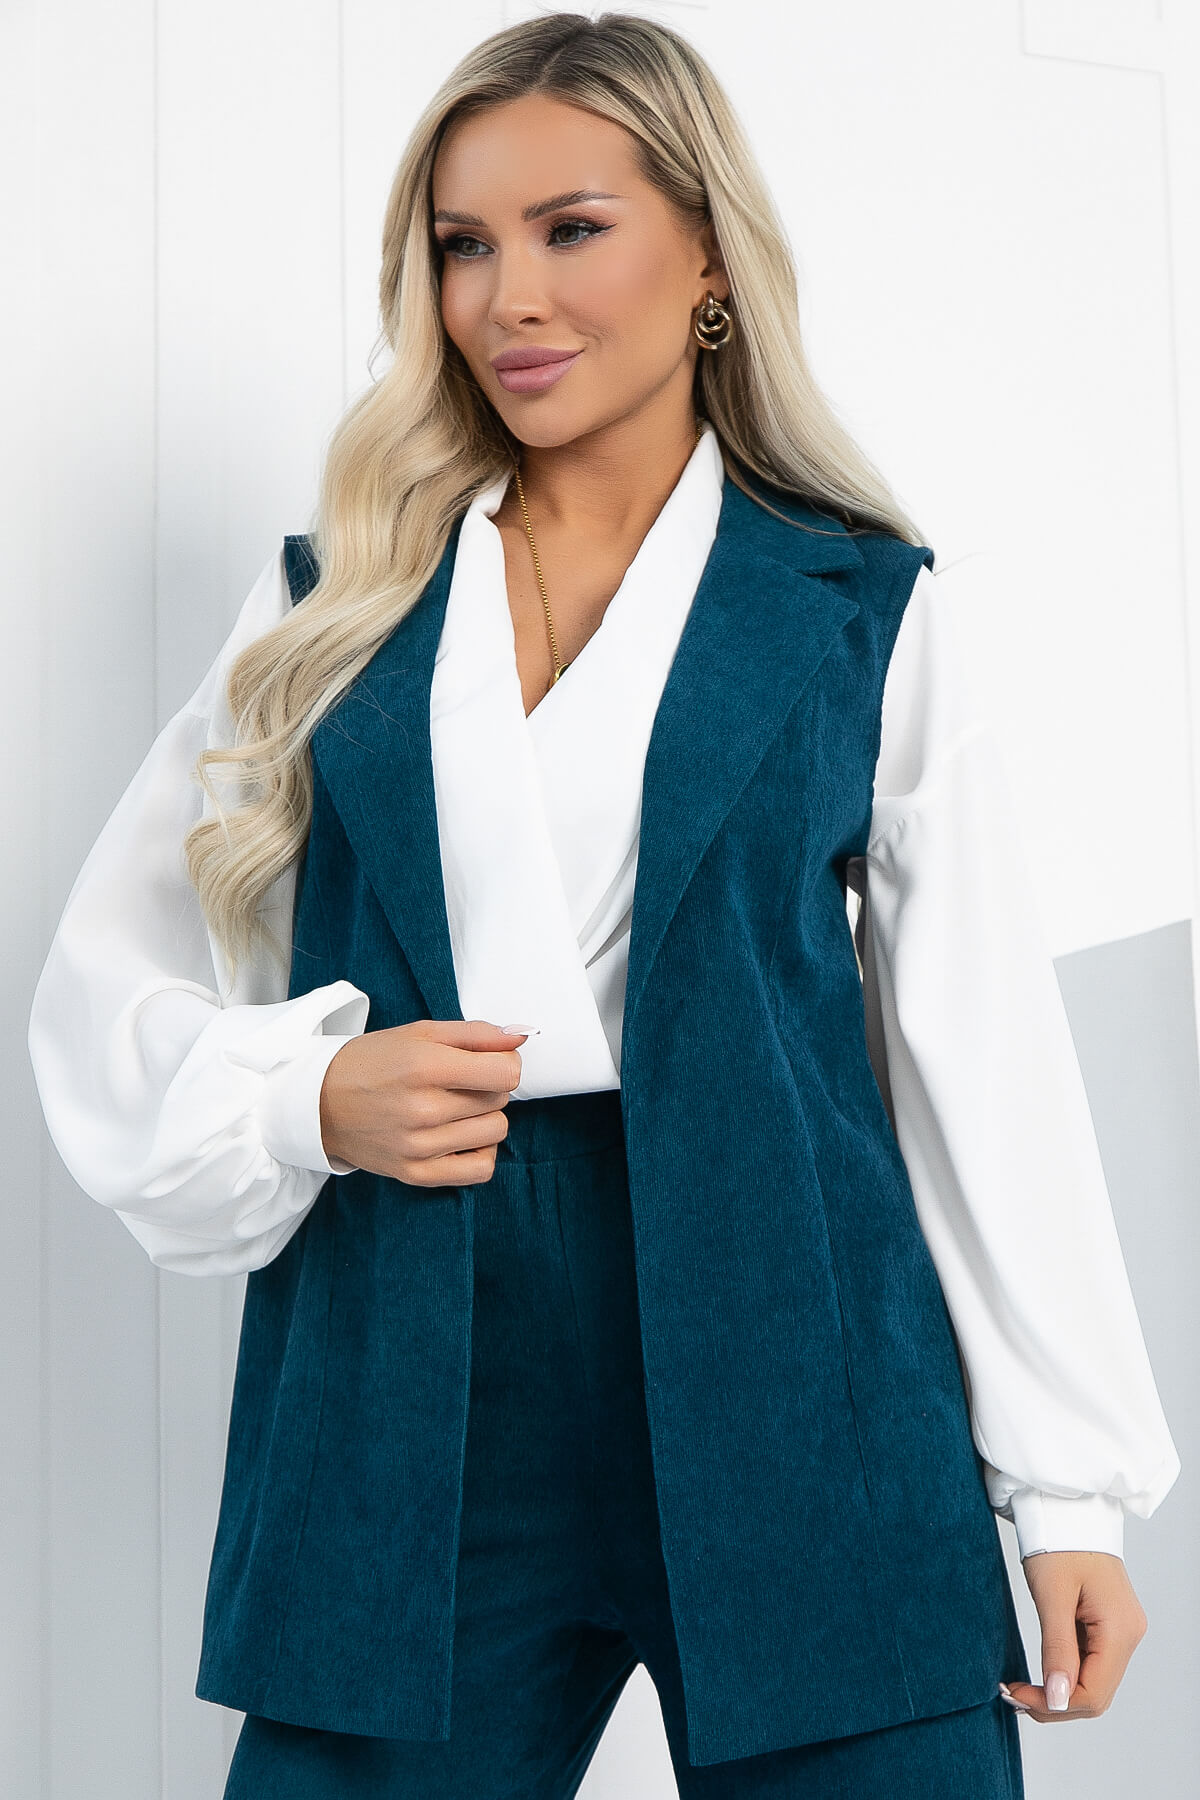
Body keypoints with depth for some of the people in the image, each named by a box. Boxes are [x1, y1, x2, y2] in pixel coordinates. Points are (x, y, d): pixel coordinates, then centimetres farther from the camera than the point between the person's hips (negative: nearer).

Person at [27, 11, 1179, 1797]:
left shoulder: (863, 610, 4)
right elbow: (110, 984, 11)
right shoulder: (335, 601, 9)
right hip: (411, 1403, 2)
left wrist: (1070, 1483, 1)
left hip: (791, 1379, -1)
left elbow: (986, 1062, 4)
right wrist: (310, 1097, -9)